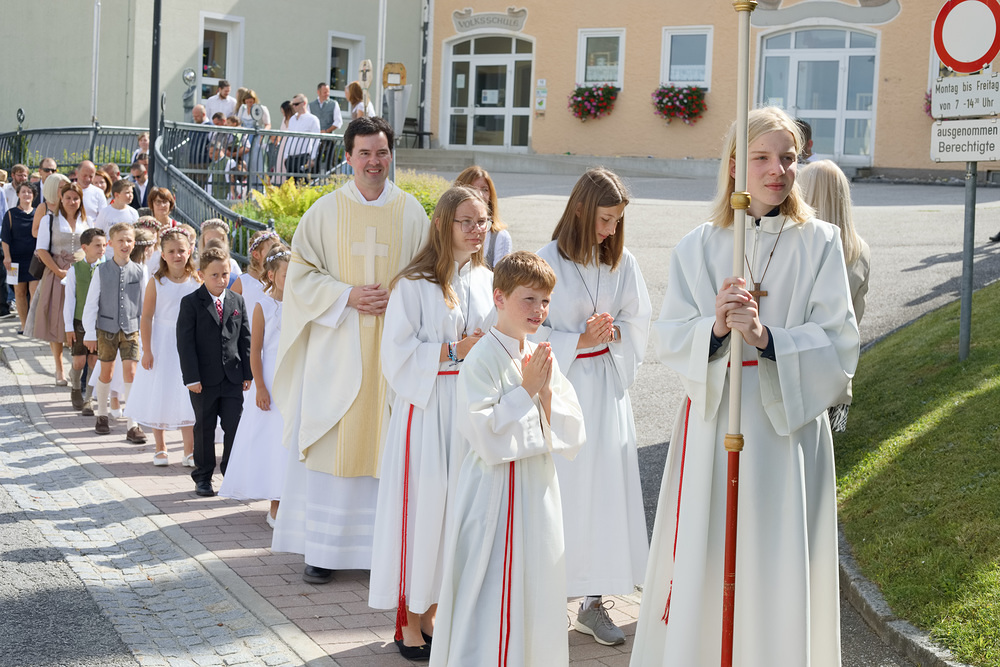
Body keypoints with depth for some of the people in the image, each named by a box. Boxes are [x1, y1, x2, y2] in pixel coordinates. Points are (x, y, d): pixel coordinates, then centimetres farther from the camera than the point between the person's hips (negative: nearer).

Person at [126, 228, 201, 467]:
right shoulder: (157, 282, -6)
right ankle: (160, 447, 23)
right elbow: (147, 317, -7)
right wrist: (147, 350, -11)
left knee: (187, 396, 2)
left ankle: (189, 450, 10)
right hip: (162, 342, -1)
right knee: (159, 394, 8)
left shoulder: (196, 281, -1)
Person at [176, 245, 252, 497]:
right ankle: (203, 477, 18)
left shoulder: (237, 302, 7)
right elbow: (185, 342, -8)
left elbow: (245, 339, 10)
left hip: (232, 377, 3)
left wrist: (248, 372, 6)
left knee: (235, 426, 3)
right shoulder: (190, 303, -5)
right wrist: (191, 377, -13)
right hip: (204, 379, -3)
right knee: (204, 428, 7)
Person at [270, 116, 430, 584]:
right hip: (336, 346, 0)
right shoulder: (325, 211, 3)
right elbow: (302, 274, 2)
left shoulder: (412, 213, 4)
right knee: (329, 442, 1)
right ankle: (323, 549, 10)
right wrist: (347, 296, -12)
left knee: (386, 444, 2)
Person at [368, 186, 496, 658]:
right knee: (420, 506, -3)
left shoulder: (487, 281, 9)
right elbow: (397, 354, -11)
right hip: (425, 409, -6)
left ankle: (429, 613, 21)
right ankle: (408, 622, 10)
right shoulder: (413, 284, -9)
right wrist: (454, 351, -16)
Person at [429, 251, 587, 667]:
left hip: (539, 489, 7)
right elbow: (484, 435, -22)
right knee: (495, 597, -3)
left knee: (537, 590, 13)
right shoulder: (482, 360, -13)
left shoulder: (542, 357, 8)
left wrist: (546, 391, -10)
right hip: (497, 489, -7)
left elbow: (572, 437, 5)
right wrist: (526, 390, -17)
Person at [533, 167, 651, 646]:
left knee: (605, 485, 4)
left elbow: (639, 321, 10)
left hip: (606, 387, 4)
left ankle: (593, 601, 12)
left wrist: (612, 333, -9)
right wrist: (579, 341, -16)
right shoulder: (547, 261, -9)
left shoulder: (623, 262, 4)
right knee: (559, 487, -2)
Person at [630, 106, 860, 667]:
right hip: (713, 420, 1)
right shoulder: (700, 247, 5)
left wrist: (766, 338, -21)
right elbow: (668, 338, 1)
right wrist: (715, 328, -19)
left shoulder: (820, 243, 1)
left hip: (790, 422, -1)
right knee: (702, 561, 3)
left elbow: (841, 346, -6)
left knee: (779, 569, 2)